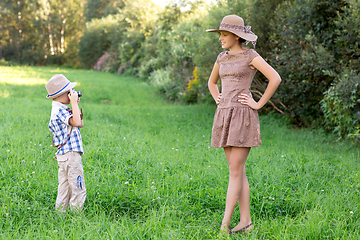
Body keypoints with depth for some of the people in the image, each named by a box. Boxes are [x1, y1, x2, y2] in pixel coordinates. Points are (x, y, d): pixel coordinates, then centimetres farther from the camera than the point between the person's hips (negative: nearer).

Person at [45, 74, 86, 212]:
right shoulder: (60, 110, -14)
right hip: (70, 154, -10)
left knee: (64, 190, 13)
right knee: (78, 190, -5)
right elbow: (76, 122, -29)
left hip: (64, 155, 10)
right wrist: (74, 102, -20)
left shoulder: (60, 109, 18)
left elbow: (81, 124, 22)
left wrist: (76, 105, 15)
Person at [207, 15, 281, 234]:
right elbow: (212, 82, 31)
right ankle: (246, 221, 13)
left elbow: (275, 78, -13)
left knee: (235, 171, -9)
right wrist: (218, 101, 13)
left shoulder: (251, 56, -5)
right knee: (238, 171, 7)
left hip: (243, 118, -7)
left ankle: (225, 224, -9)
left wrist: (259, 104, -11)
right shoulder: (223, 57, 15)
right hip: (225, 118, 7)